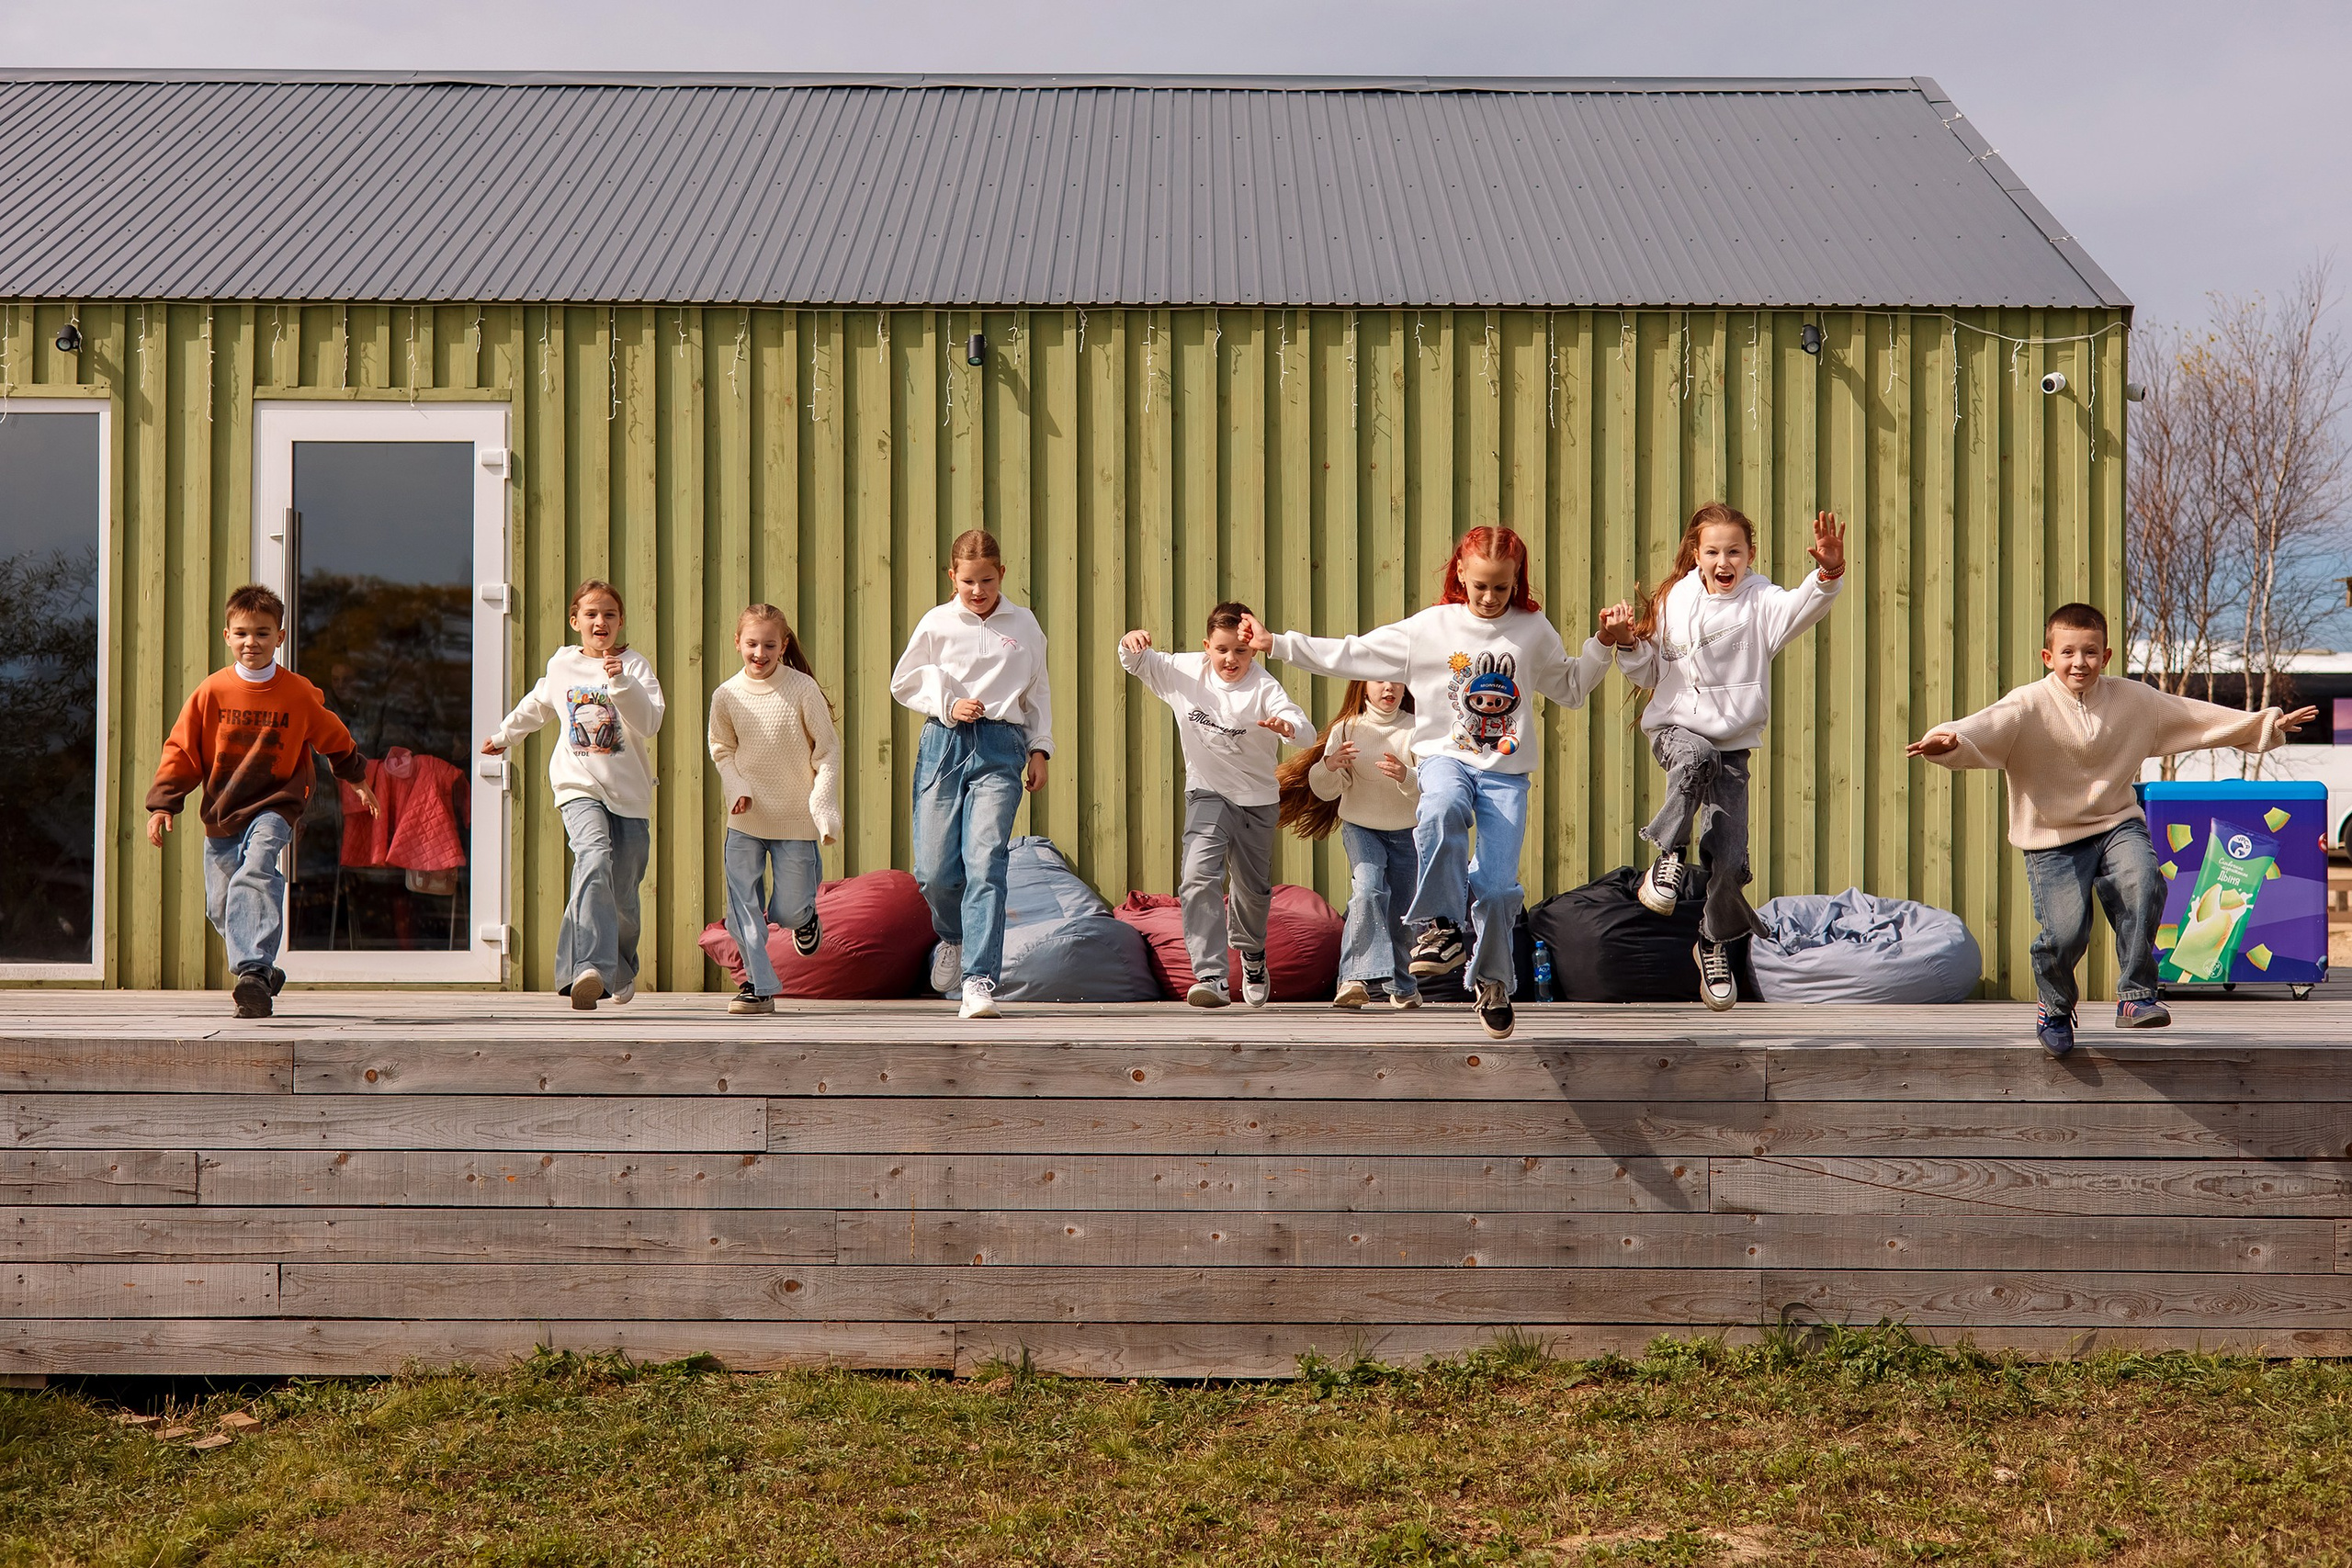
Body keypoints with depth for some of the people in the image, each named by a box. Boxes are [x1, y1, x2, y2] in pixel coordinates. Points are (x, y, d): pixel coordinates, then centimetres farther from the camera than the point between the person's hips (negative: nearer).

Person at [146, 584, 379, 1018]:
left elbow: (335, 739, 16)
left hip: (273, 807, -3)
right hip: (220, 813, 3)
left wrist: (358, 780, 29)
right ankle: (263, 972, 32)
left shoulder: (300, 694, -2)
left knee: (255, 876, -29)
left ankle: (252, 972, -39)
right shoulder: (211, 692, -1)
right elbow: (180, 749, 3)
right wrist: (162, 803, -4)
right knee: (220, 906, 9)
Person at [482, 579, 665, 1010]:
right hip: (579, 788, 0)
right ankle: (589, 968, -44)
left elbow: (649, 723, -15)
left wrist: (622, 682, -27)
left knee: (623, 899, 5)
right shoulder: (561, 665, 9)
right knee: (595, 859, -29)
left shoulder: (634, 665, 0)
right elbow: (537, 706, 31)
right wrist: (504, 736, 43)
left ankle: (622, 969, 36)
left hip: (629, 796, 0)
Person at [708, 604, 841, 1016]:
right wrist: (736, 789, -7)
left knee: (787, 912, 1)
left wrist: (824, 806, -11)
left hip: (795, 818, -2)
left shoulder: (803, 689, -10)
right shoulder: (726, 696, -3)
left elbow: (828, 751, -5)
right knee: (742, 906, -4)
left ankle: (804, 914, 37)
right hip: (745, 819, 2)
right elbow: (722, 750, 11)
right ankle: (759, 985, 8)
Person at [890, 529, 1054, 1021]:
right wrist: (948, 704, -4)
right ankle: (952, 938, 32)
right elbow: (905, 682, 11)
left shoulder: (1023, 625, 10)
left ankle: (980, 979, -14)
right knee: (934, 868, -1)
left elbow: (1038, 691, 17)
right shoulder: (936, 623, 7)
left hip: (1001, 746, -1)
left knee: (985, 861, -14)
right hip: (943, 742, 1)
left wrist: (1040, 749, 10)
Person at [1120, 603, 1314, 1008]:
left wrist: (1287, 726, -55)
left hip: (1257, 799, -1)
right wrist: (1131, 643, -20)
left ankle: (1252, 953, 49)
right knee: (1199, 876, -22)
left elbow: (1306, 732, -30)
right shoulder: (1185, 671, -7)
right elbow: (1137, 664, 4)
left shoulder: (1264, 688, -18)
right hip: (1207, 794, 1)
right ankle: (1212, 976, -23)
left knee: (1254, 889, 16)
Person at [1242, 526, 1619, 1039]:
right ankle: (1441, 929, -25)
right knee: (1441, 811, -39)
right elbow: (1351, 654, 0)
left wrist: (1602, 645, 8)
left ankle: (1492, 982, 18)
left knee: (1498, 885, -9)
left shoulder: (1534, 630, 7)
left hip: (1507, 771, 1)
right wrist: (1277, 644, -6)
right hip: (1445, 756, -1)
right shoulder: (1429, 628, 1)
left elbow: (1571, 689, 22)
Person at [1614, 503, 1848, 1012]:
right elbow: (1650, 673, 13)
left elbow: (1803, 606, -24)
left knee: (1729, 861, -2)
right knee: (1696, 760, -39)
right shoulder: (1672, 601, 3)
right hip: (1675, 727, 0)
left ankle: (1715, 943, 24)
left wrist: (1828, 574, -43)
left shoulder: (1759, 601, -3)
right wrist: (1629, 645, -7)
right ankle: (1669, 856, -18)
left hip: (1733, 744, 1)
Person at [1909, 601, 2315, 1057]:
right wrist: (1948, 741, -52)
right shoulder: (2028, 707, -11)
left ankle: (2135, 997, -12)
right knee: (2065, 930, -17)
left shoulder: (2134, 699, 3)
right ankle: (2055, 1009, 16)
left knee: (2143, 883, -27)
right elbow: (1985, 728, -29)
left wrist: (2268, 725, 11)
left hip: (2116, 823, 3)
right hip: (2053, 839, -3)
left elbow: (2198, 716, 11)